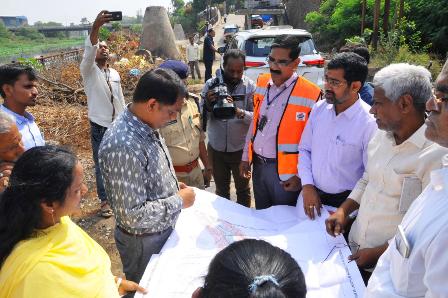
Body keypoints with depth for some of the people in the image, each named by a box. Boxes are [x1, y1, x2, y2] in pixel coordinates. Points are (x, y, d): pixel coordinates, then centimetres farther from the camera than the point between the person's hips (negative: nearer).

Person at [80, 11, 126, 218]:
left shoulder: (115, 74, 7)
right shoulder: (88, 71, -9)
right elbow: (88, 50, -30)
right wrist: (96, 26, -45)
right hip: (100, 127, -4)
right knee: (101, 165, 6)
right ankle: (105, 200, 22)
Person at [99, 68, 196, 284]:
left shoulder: (146, 126, -5)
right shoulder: (124, 146, -35)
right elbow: (133, 216, -32)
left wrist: (171, 185, 0)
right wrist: (179, 201, -22)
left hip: (164, 229, 8)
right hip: (144, 241, -8)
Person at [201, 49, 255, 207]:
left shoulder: (250, 86, -9)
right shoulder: (211, 84, -5)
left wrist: (240, 113, -34)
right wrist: (208, 105, -25)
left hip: (241, 149, -1)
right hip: (216, 148, 2)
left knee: (243, 189, 17)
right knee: (221, 189, 19)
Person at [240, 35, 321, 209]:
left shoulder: (310, 94, -16)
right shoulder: (262, 82, 3)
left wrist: (300, 175, -12)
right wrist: (246, 156, 11)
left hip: (285, 171, -5)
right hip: (258, 165, 6)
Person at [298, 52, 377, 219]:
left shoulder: (369, 123, -19)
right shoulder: (319, 108, -4)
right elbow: (305, 149, 4)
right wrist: (307, 185, -5)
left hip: (344, 203, -5)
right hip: (311, 193, 5)